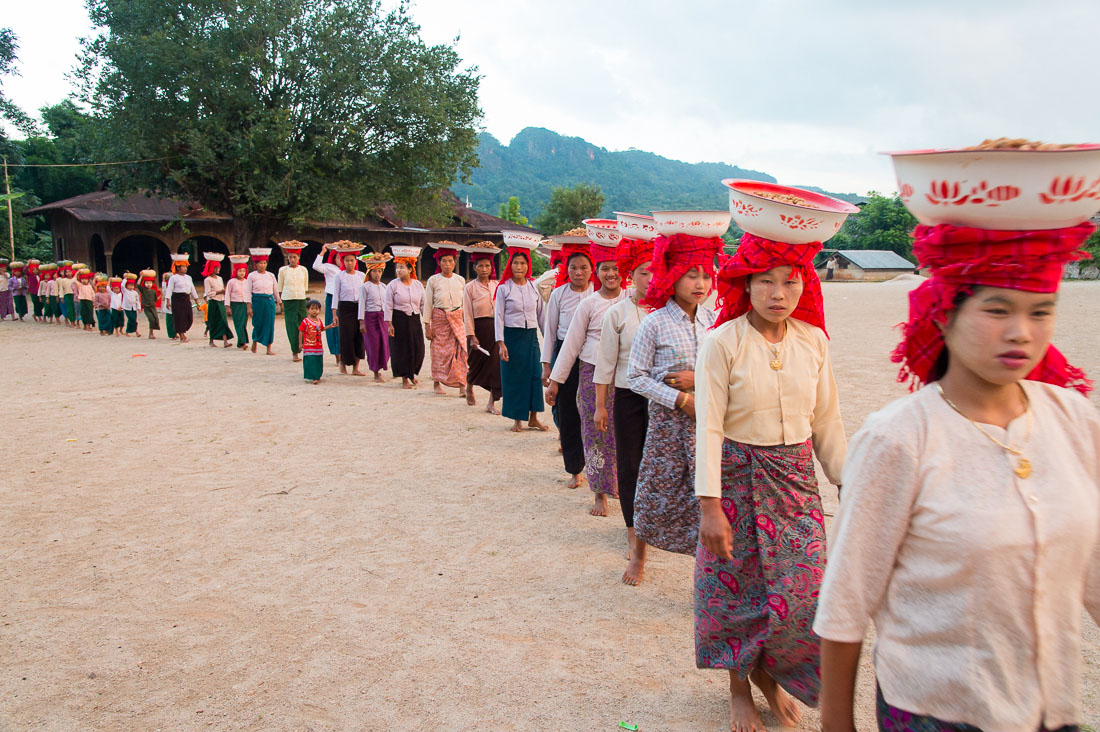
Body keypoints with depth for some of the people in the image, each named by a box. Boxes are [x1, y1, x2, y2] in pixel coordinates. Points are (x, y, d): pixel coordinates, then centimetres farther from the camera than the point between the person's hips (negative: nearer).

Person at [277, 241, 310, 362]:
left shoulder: (303, 270, 7)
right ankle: (294, 352, 1)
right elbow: (280, 288, 8)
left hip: (301, 299, 1)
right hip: (288, 301, -1)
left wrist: (300, 295, 13)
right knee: (291, 325, -3)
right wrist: (282, 302, 5)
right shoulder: (283, 270, 3)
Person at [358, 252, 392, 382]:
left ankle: (379, 367, 18)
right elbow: (362, 304, -5)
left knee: (384, 343, -1)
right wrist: (361, 322, -9)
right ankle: (376, 373, 8)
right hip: (370, 317, -4)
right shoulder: (365, 287, -4)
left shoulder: (384, 287, 11)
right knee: (373, 345, -1)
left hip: (382, 317, 4)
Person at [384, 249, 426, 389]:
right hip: (399, 321, -3)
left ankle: (412, 374, 29)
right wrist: (389, 324, -9)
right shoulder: (392, 285, -5)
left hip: (415, 320, 3)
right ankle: (404, 379, 15)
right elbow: (388, 306, -5)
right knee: (401, 350, 1)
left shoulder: (418, 284, 5)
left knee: (418, 349, 4)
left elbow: (423, 304, 10)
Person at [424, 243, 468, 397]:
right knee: (439, 351, 5)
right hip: (439, 319, -1)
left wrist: (466, 323, 8)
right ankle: (437, 382, 24)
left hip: (457, 319, 1)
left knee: (461, 350, -11)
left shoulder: (460, 280, 5)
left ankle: (462, 386, -10)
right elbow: (427, 304, 1)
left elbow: (465, 304, 11)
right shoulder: (433, 280, -1)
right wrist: (427, 326, -3)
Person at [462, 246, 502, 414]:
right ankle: (469, 389, 42)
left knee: (497, 364, -4)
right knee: (476, 363, 11)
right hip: (479, 328, -3)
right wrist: (471, 336, -10)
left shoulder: (496, 286, 7)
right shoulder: (470, 287, -2)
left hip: (496, 327, 3)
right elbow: (467, 314, -5)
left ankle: (491, 403, 4)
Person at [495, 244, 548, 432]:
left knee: (535, 375, 0)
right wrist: (501, 343, -11)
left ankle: (533, 418, 14)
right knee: (514, 377, 2)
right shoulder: (503, 288, -2)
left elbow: (541, 314, 12)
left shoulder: (533, 286, 7)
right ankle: (517, 419, 15)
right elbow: (498, 317, -4)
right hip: (512, 336, -3)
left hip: (531, 336, 3)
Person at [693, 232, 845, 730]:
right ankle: (739, 684, 34)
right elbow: (709, 427, -14)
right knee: (735, 589, 9)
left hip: (796, 478, 4)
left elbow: (827, 421, 8)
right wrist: (710, 504, -18)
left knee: (802, 590, 5)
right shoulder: (723, 342, -12)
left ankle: (769, 671, 35)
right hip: (738, 477, -3)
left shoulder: (812, 340, 0)